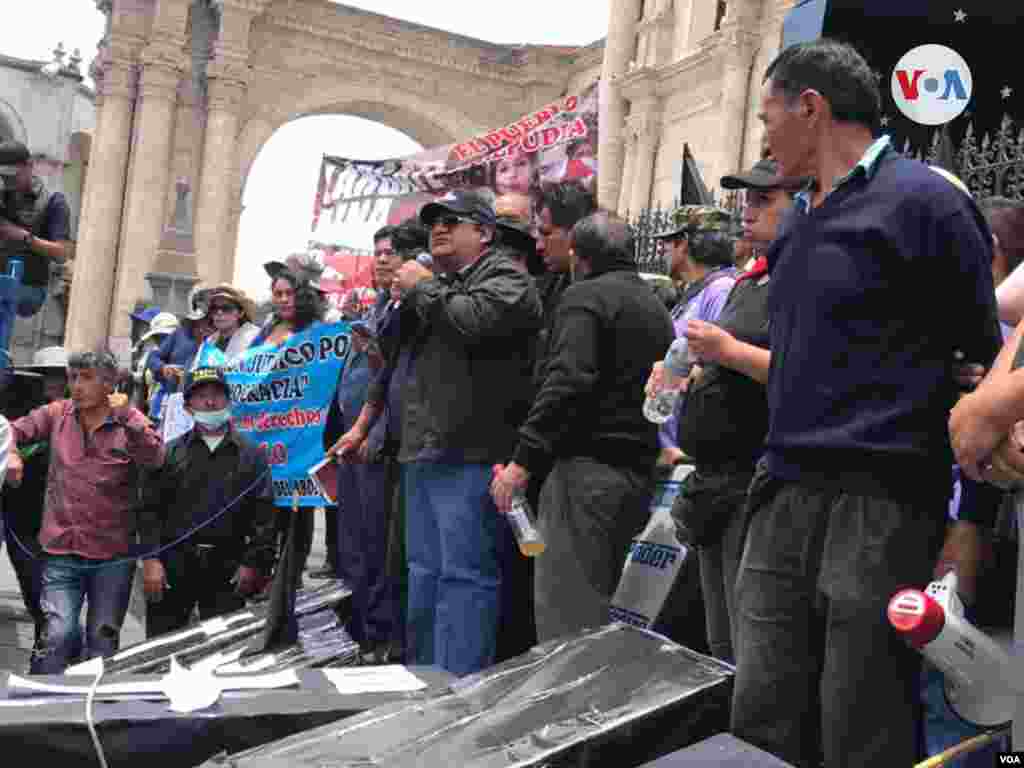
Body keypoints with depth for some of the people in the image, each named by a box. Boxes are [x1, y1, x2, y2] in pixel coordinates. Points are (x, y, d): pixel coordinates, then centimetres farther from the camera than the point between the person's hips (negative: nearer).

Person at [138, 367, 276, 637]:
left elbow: (263, 515, 3)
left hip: (227, 569, 0)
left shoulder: (251, 455, 7)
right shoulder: (170, 452, 8)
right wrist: (150, 558, -8)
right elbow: (150, 508, 2)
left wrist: (254, 563, -6)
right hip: (173, 564, 0)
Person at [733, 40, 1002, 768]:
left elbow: (983, 365, -6)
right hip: (784, 501, 7)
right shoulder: (798, 220, 18)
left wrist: (973, 522, -10)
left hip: (878, 506, -7)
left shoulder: (925, 201, -4)